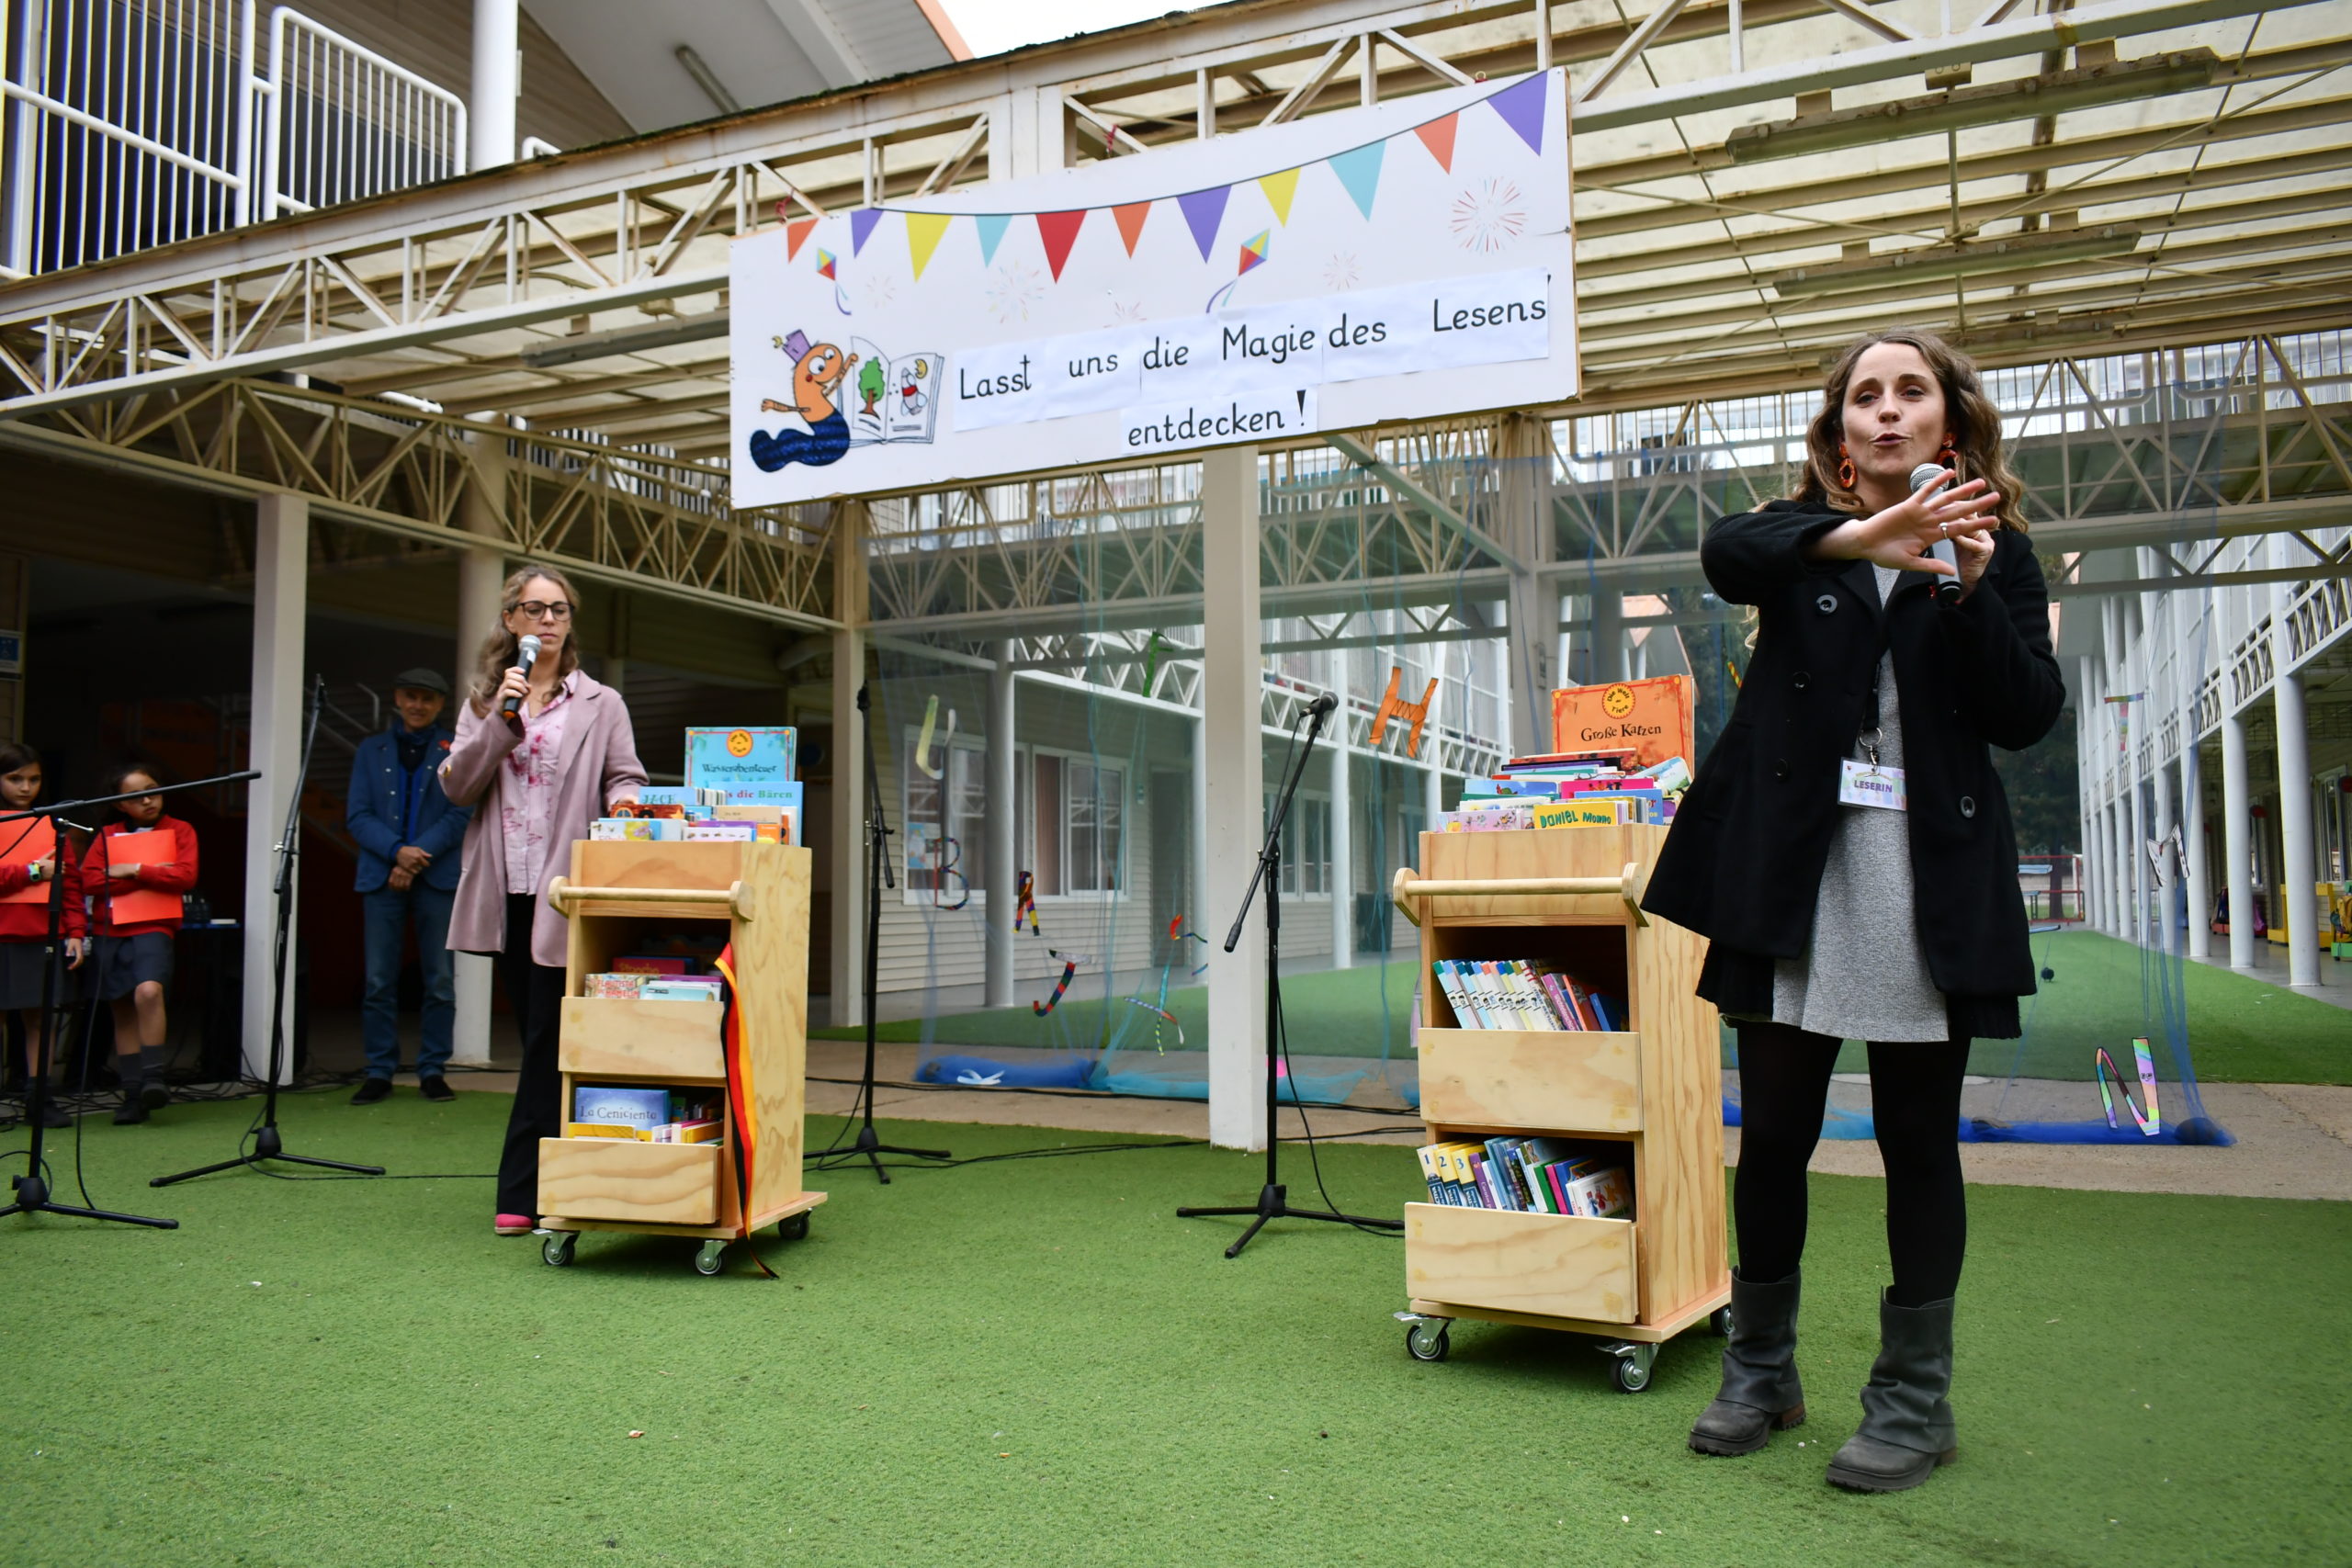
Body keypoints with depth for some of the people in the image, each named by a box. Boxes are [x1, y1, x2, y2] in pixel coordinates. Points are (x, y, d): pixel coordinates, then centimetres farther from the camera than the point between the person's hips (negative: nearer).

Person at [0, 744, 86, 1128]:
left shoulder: (50, 823, 14)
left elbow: (69, 880, 12)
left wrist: (75, 932, 6)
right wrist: (31, 872, -13)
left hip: (43, 935, 3)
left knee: (38, 1015, 4)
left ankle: (38, 1096, 9)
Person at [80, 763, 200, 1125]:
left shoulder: (179, 831, 5)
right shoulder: (108, 835, 10)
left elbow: (185, 876, -8)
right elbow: (90, 881, -3)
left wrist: (134, 870, -9)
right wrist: (152, 876, -8)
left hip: (153, 928, -3)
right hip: (111, 931, 3)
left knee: (149, 990, -28)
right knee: (123, 1011, 7)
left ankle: (153, 1077, -20)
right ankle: (134, 1096, 12)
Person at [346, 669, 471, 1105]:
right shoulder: (371, 751, 13)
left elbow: (459, 815, 0)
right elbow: (358, 815, 5)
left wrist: (418, 858, -11)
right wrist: (397, 851, -12)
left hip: (438, 878, -1)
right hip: (382, 876, 2)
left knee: (440, 981, 0)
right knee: (379, 981, 2)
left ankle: (433, 1071, 8)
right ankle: (380, 1073, 9)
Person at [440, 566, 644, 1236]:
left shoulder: (601, 705, 6)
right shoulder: (484, 699, 14)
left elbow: (626, 780, 3)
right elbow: (456, 786, 3)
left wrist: (624, 808, -20)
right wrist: (499, 721, -9)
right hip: (506, 892, 4)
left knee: (548, 1043, -5)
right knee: (538, 1043, 10)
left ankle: (522, 1192, -1)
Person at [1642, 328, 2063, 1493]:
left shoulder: (1993, 551, 9)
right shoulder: (1802, 533, 10)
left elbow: (2027, 718, -1)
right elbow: (1726, 554, -16)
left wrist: (1972, 591, -15)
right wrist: (1860, 536, -33)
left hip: (1925, 879, 0)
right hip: (1793, 870, 1)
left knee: (1917, 1140, 6)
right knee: (1773, 1133, 6)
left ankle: (1913, 1400, 19)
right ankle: (1761, 1373, 23)